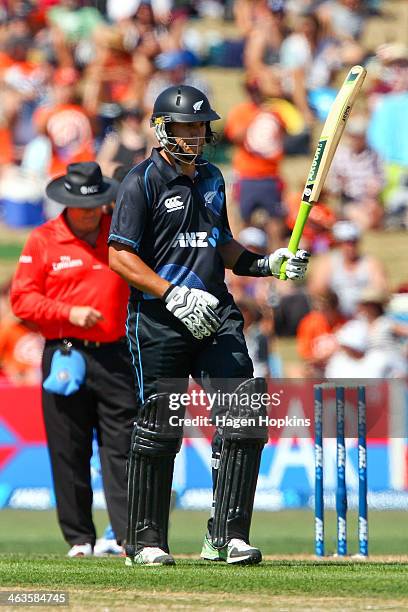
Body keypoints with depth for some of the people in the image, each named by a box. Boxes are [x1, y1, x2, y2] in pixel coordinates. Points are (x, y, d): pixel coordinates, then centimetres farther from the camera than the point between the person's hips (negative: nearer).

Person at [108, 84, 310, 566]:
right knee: (159, 430, 0)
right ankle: (145, 542, 12)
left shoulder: (211, 179, 17)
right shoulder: (143, 182, -4)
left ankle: (226, 536, -7)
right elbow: (120, 256, -10)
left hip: (215, 316, 5)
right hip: (158, 322, -5)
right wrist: (174, 295, -18)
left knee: (243, 416, -9)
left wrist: (266, 264, 12)